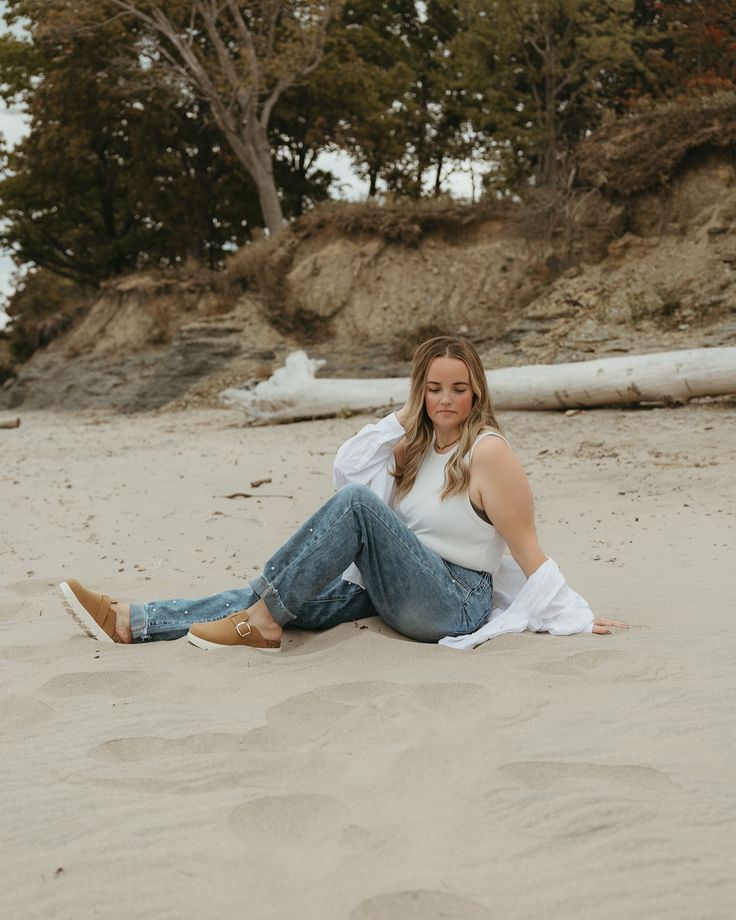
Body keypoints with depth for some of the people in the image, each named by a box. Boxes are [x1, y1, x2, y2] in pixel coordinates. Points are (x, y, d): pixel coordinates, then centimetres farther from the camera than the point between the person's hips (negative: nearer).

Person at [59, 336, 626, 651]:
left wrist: (575, 618, -9)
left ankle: (262, 623, -25)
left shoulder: (488, 452, -10)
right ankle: (130, 621, -10)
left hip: (454, 604, -8)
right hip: (391, 591, 8)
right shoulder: (418, 447, 14)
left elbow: (528, 550, -8)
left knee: (357, 502, -29)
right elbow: (347, 469, 11)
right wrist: (403, 419, 5)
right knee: (273, 595, -7)